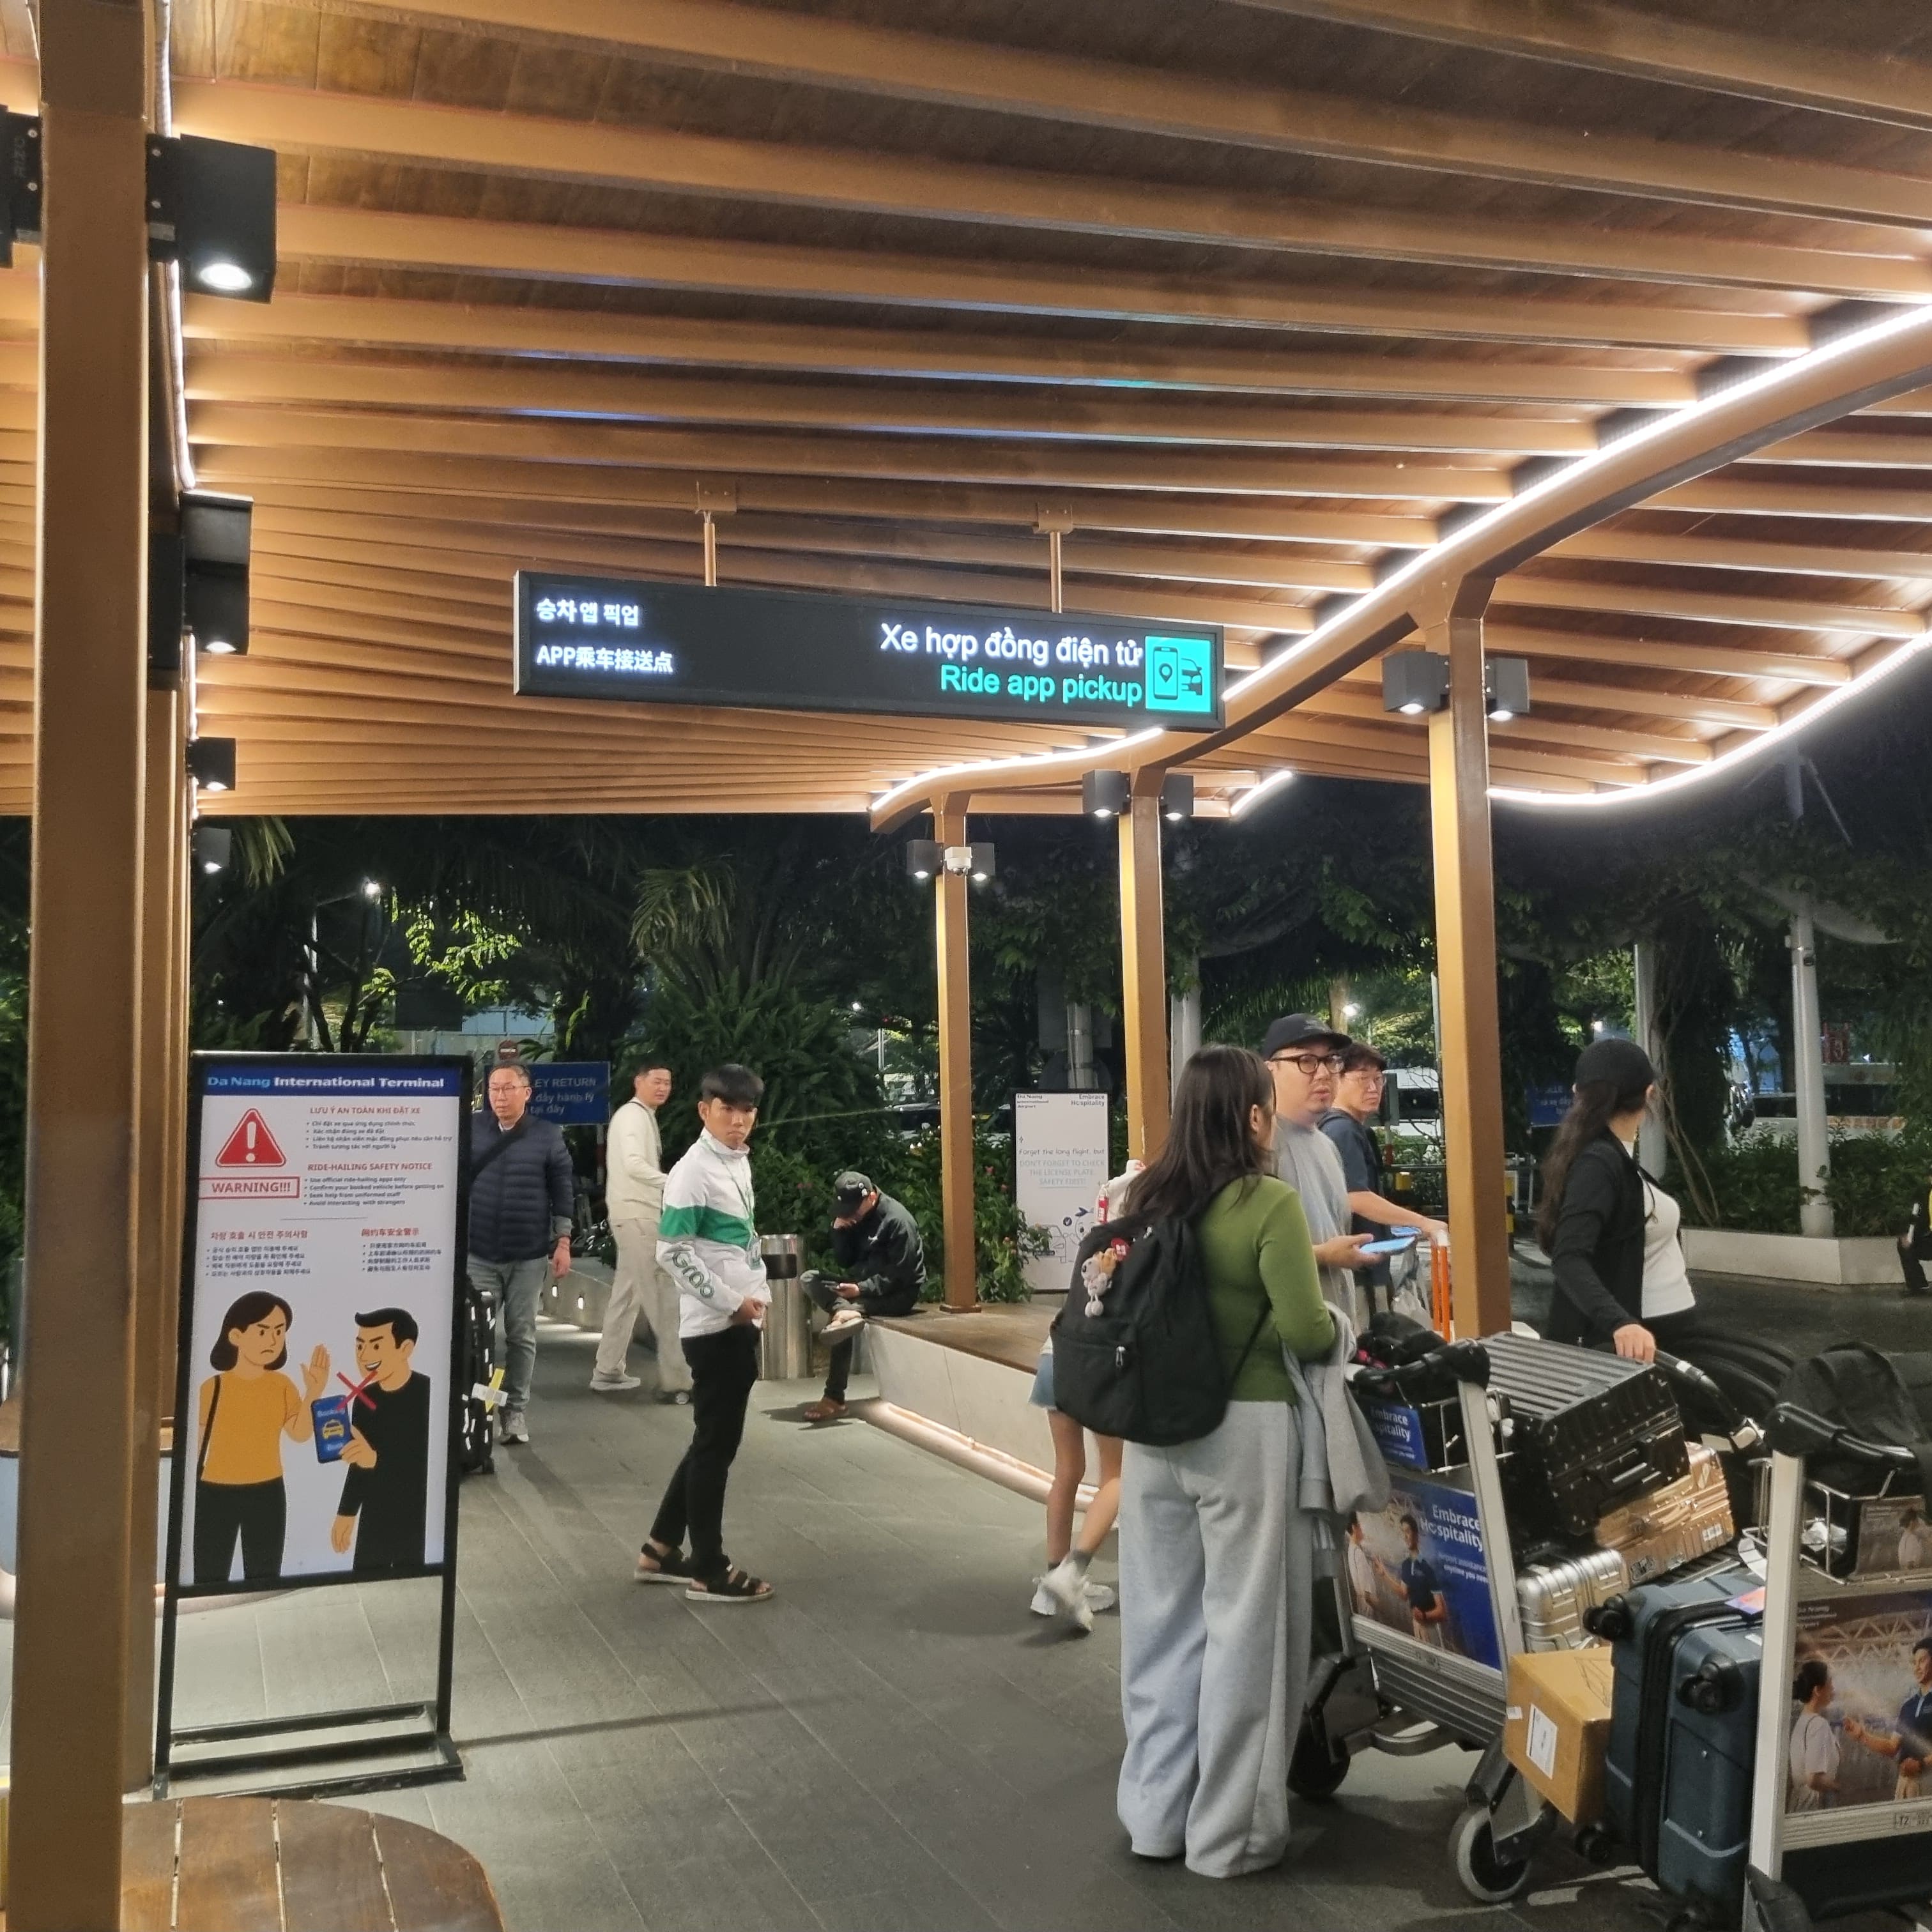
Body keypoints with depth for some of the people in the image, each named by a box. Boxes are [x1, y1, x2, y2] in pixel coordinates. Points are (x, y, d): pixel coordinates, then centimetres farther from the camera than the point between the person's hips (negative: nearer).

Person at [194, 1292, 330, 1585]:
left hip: (267, 1494, 2)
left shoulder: (282, 1385, -2)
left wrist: (311, 1396, -26)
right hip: (215, 1494, -2)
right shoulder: (213, 1387, -9)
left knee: (263, 1580, 10)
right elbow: (197, 1440, -6)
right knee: (210, 1580, 5)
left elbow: (300, 1434, -11)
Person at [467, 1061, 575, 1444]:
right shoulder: (471, 1131, 1)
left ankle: (515, 1410, 15)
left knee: (521, 1334, 7)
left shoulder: (548, 1135, -1)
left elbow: (563, 1191, 2)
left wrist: (563, 1242, -1)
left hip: (529, 1255, 0)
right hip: (478, 1253, 0)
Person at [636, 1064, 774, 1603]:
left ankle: (662, 1548, 26)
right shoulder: (693, 1171, -15)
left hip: (742, 1323, 9)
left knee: (716, 1440, 15)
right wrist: (729, 1303, -17)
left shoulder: (740, 1162, 11)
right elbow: (672, 1252, -18)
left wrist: (760, 1291, 9)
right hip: (713, 1326, -9)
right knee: (716, 1444, -1)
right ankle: (708, 1569, 10)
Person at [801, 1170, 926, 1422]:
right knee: (810, 1279, -12)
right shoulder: (853, 1217, 5)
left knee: (842, 1324, -29)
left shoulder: (898, 1220, -19)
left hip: (899, 1292, -8)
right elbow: (844, 1262, 6)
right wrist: (839, 1232, -10)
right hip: (862, 1285, 8)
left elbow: (899, 1275, -21)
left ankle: (834, 1398, -26)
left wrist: (862, 1289, -29)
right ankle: (845, 1311, -36)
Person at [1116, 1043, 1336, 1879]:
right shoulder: (1269, 1203, -13)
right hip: (1242, 1431, -6)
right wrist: (1334, 1322, 4)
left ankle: (1155, 1812, 26)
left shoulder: (1146, 1198, 5)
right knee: (1240, 1627, 6)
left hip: (1154, 1429, 6)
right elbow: (1307, 1332, -16)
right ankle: (1230, 1832, 17)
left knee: (1162, 1622, 14)